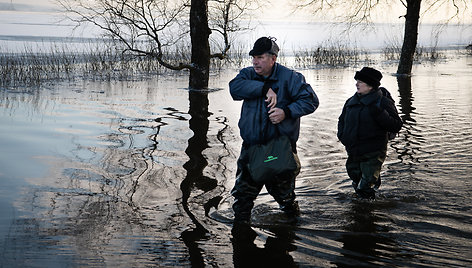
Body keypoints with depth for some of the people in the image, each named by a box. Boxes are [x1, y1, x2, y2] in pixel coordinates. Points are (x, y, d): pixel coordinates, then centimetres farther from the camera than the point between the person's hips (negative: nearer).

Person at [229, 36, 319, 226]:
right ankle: (241, 223, 18)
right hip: (252, 145, 3)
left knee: (281, 189, 10)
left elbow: (310, 100, -8)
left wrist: (286, 112, -21)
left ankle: (291, 212, 40)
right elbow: (235, 87, -17)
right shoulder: (248, 74, 4)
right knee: (243, 191, 1)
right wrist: (264, 88, -23)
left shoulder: (289, 77, -5)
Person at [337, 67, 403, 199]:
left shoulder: (383, 102, -8)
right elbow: (342, 120, 25)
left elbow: (396, 127, -14)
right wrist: (342, 135, 7)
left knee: (365, 188, -9)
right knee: (357, 184, 17)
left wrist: (380, 114, -26)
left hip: (373, 154, -6)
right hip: (353, 153, 6)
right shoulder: (351, 101, 9)